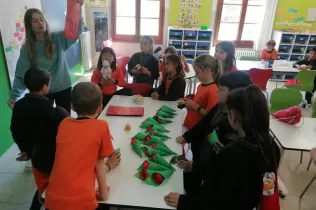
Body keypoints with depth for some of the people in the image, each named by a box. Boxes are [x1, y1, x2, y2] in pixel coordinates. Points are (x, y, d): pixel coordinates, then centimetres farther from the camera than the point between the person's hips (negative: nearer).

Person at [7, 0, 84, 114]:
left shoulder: (58, 39, -5)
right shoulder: (26, 49, -4)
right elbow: (21, 74, -2)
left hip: (63, 88, 0)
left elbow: (76, 31, -20)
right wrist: (14, 95, -8)